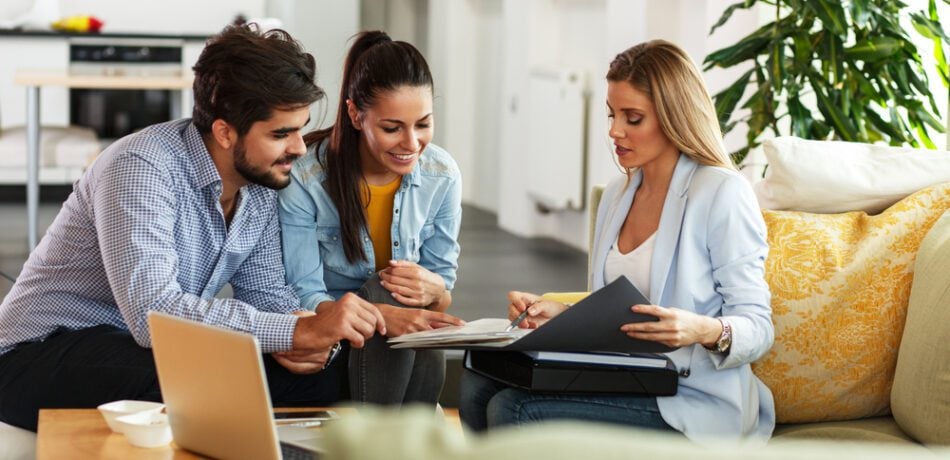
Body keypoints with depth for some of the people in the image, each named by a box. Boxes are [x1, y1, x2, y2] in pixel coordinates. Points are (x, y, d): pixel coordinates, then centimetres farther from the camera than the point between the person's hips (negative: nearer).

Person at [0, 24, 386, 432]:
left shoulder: (261, 182, -1)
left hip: (155, 350, 7)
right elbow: (152, 313, -36)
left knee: (321, 381, -12)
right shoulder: (140, 168, -26)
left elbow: (265, 291, 6)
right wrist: (297, 331, -37)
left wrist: (301, 338, -18)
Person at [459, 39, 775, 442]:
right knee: (479, 384, -16)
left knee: (512, 411, -24)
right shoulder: (617, 195, 15)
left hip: (692, 401, -7)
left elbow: (758, 327, -10)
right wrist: (560, 314, 2)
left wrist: (705, 330, -31)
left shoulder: (722, 194, -9)